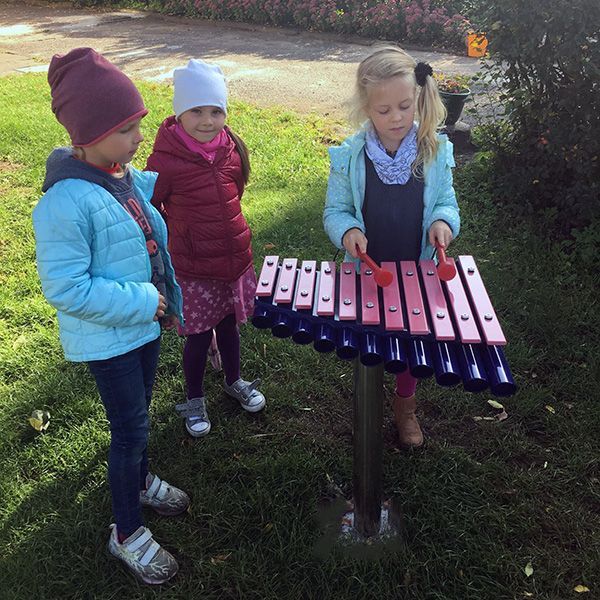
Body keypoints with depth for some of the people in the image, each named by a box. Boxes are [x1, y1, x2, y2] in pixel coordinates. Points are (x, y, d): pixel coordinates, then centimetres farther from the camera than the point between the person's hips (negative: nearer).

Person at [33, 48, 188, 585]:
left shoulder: (125, 176, -1)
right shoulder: (67, 203, -28)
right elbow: (66, 288, -28)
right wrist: (143, 301, -24)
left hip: (145, 322, 8)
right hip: (108, 338, -8)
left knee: (139, 413, 26)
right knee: (130, 429, 5)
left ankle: (139, 481, 52)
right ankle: (127, 533, 27)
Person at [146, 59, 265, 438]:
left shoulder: (232, 148, -2)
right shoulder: (165, 161, -19)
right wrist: (182, 236, -10)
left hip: (236, 260, 4)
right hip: (194, 270, -4)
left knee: (229, 325, 21)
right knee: (199, 336, 9)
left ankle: (234, 381, 46)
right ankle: (194, 400, 34)